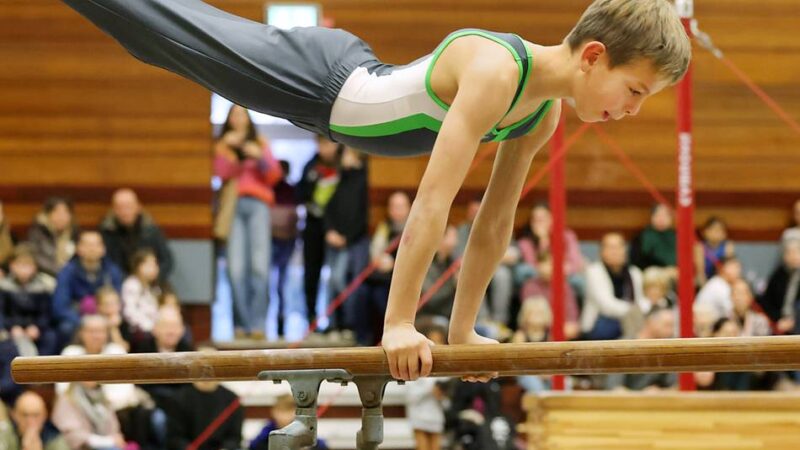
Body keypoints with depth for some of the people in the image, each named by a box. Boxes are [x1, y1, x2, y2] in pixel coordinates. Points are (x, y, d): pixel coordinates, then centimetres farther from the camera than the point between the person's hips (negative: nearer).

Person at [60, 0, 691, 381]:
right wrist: (400, 323, -42)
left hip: (352, 89, 7)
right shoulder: (494, 71, -37)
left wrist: (462, 329, 3)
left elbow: (496, 221, 2)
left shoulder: (545, 114, -9)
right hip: (318, 81, -7)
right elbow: (433, 201, -41)